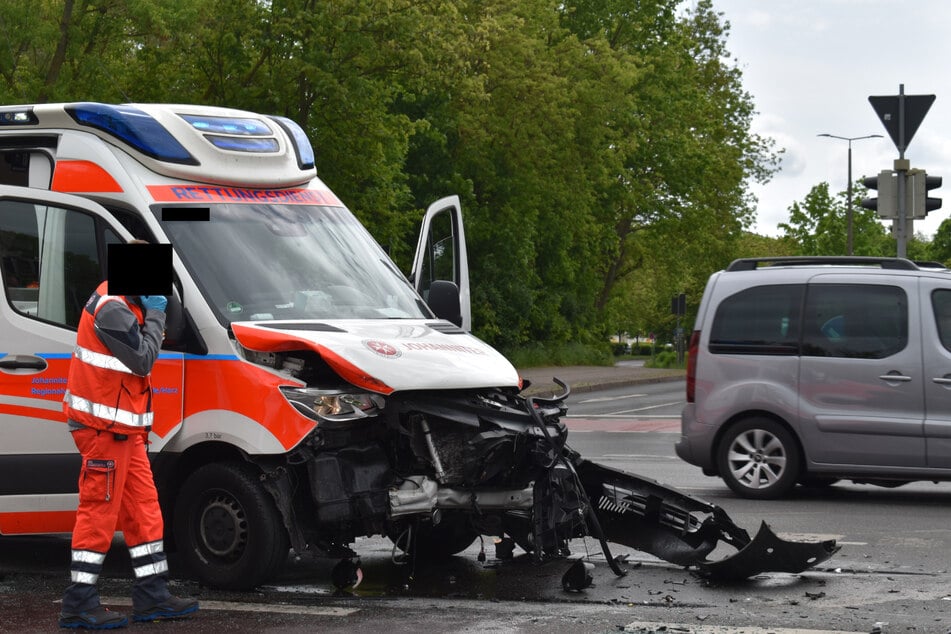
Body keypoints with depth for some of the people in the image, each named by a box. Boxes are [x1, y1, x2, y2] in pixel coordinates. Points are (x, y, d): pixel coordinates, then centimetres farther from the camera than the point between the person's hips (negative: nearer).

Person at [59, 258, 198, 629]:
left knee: (142, 508, 12)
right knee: (99, 512, -7)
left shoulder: (121, 303, 13)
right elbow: (144, 359, -19)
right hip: (104, 428, -11)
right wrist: (155, 315, -12)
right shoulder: (112, 310, -19)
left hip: (122, 429, 11)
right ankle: (79, 605, -3)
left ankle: (152, 597, 18)